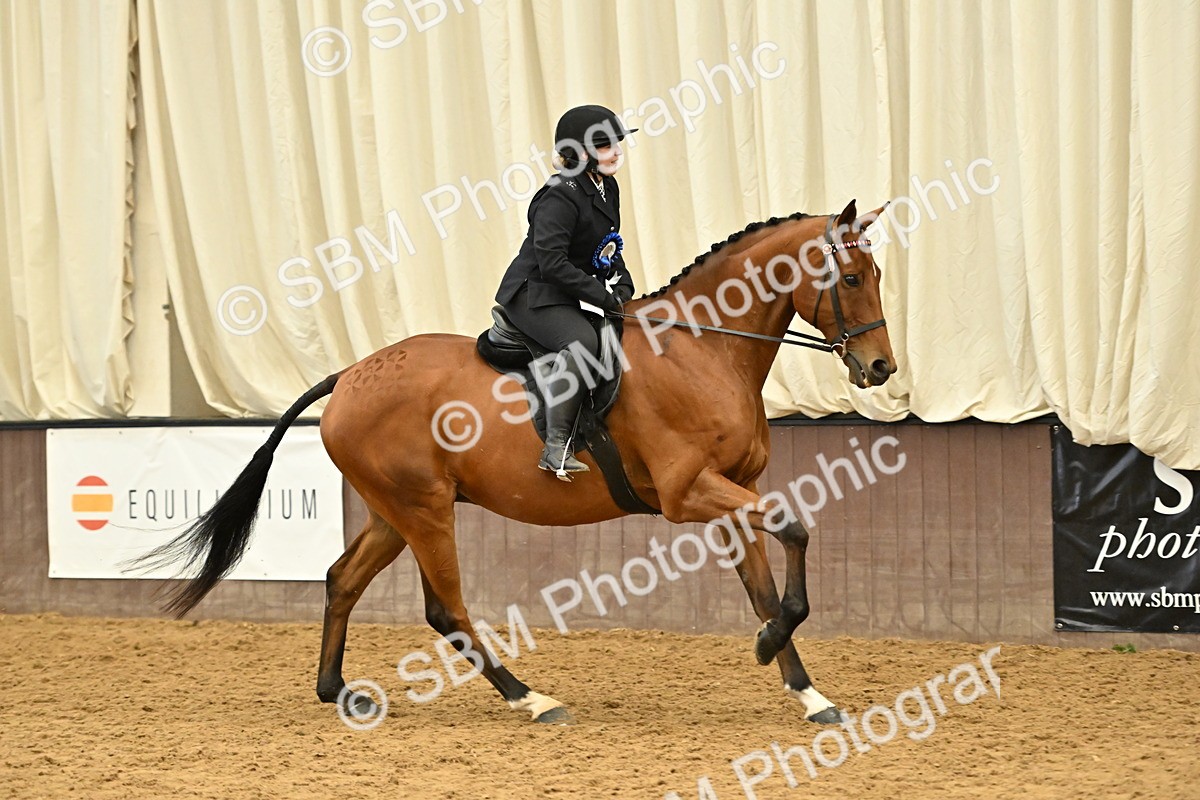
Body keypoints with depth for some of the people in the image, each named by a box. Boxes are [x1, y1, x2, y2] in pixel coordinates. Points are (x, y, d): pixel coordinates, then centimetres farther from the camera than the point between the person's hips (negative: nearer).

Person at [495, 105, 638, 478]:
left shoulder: (607, 188, 10)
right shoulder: (560, 197, -19)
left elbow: (610, 251, 21)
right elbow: (552, 264, -26)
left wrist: (623, 289, 2)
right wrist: (605, 297, -23)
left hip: (577, 297, 10)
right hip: (534, 294, -10)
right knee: (581, 341, -36)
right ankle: (557, 447, -38)